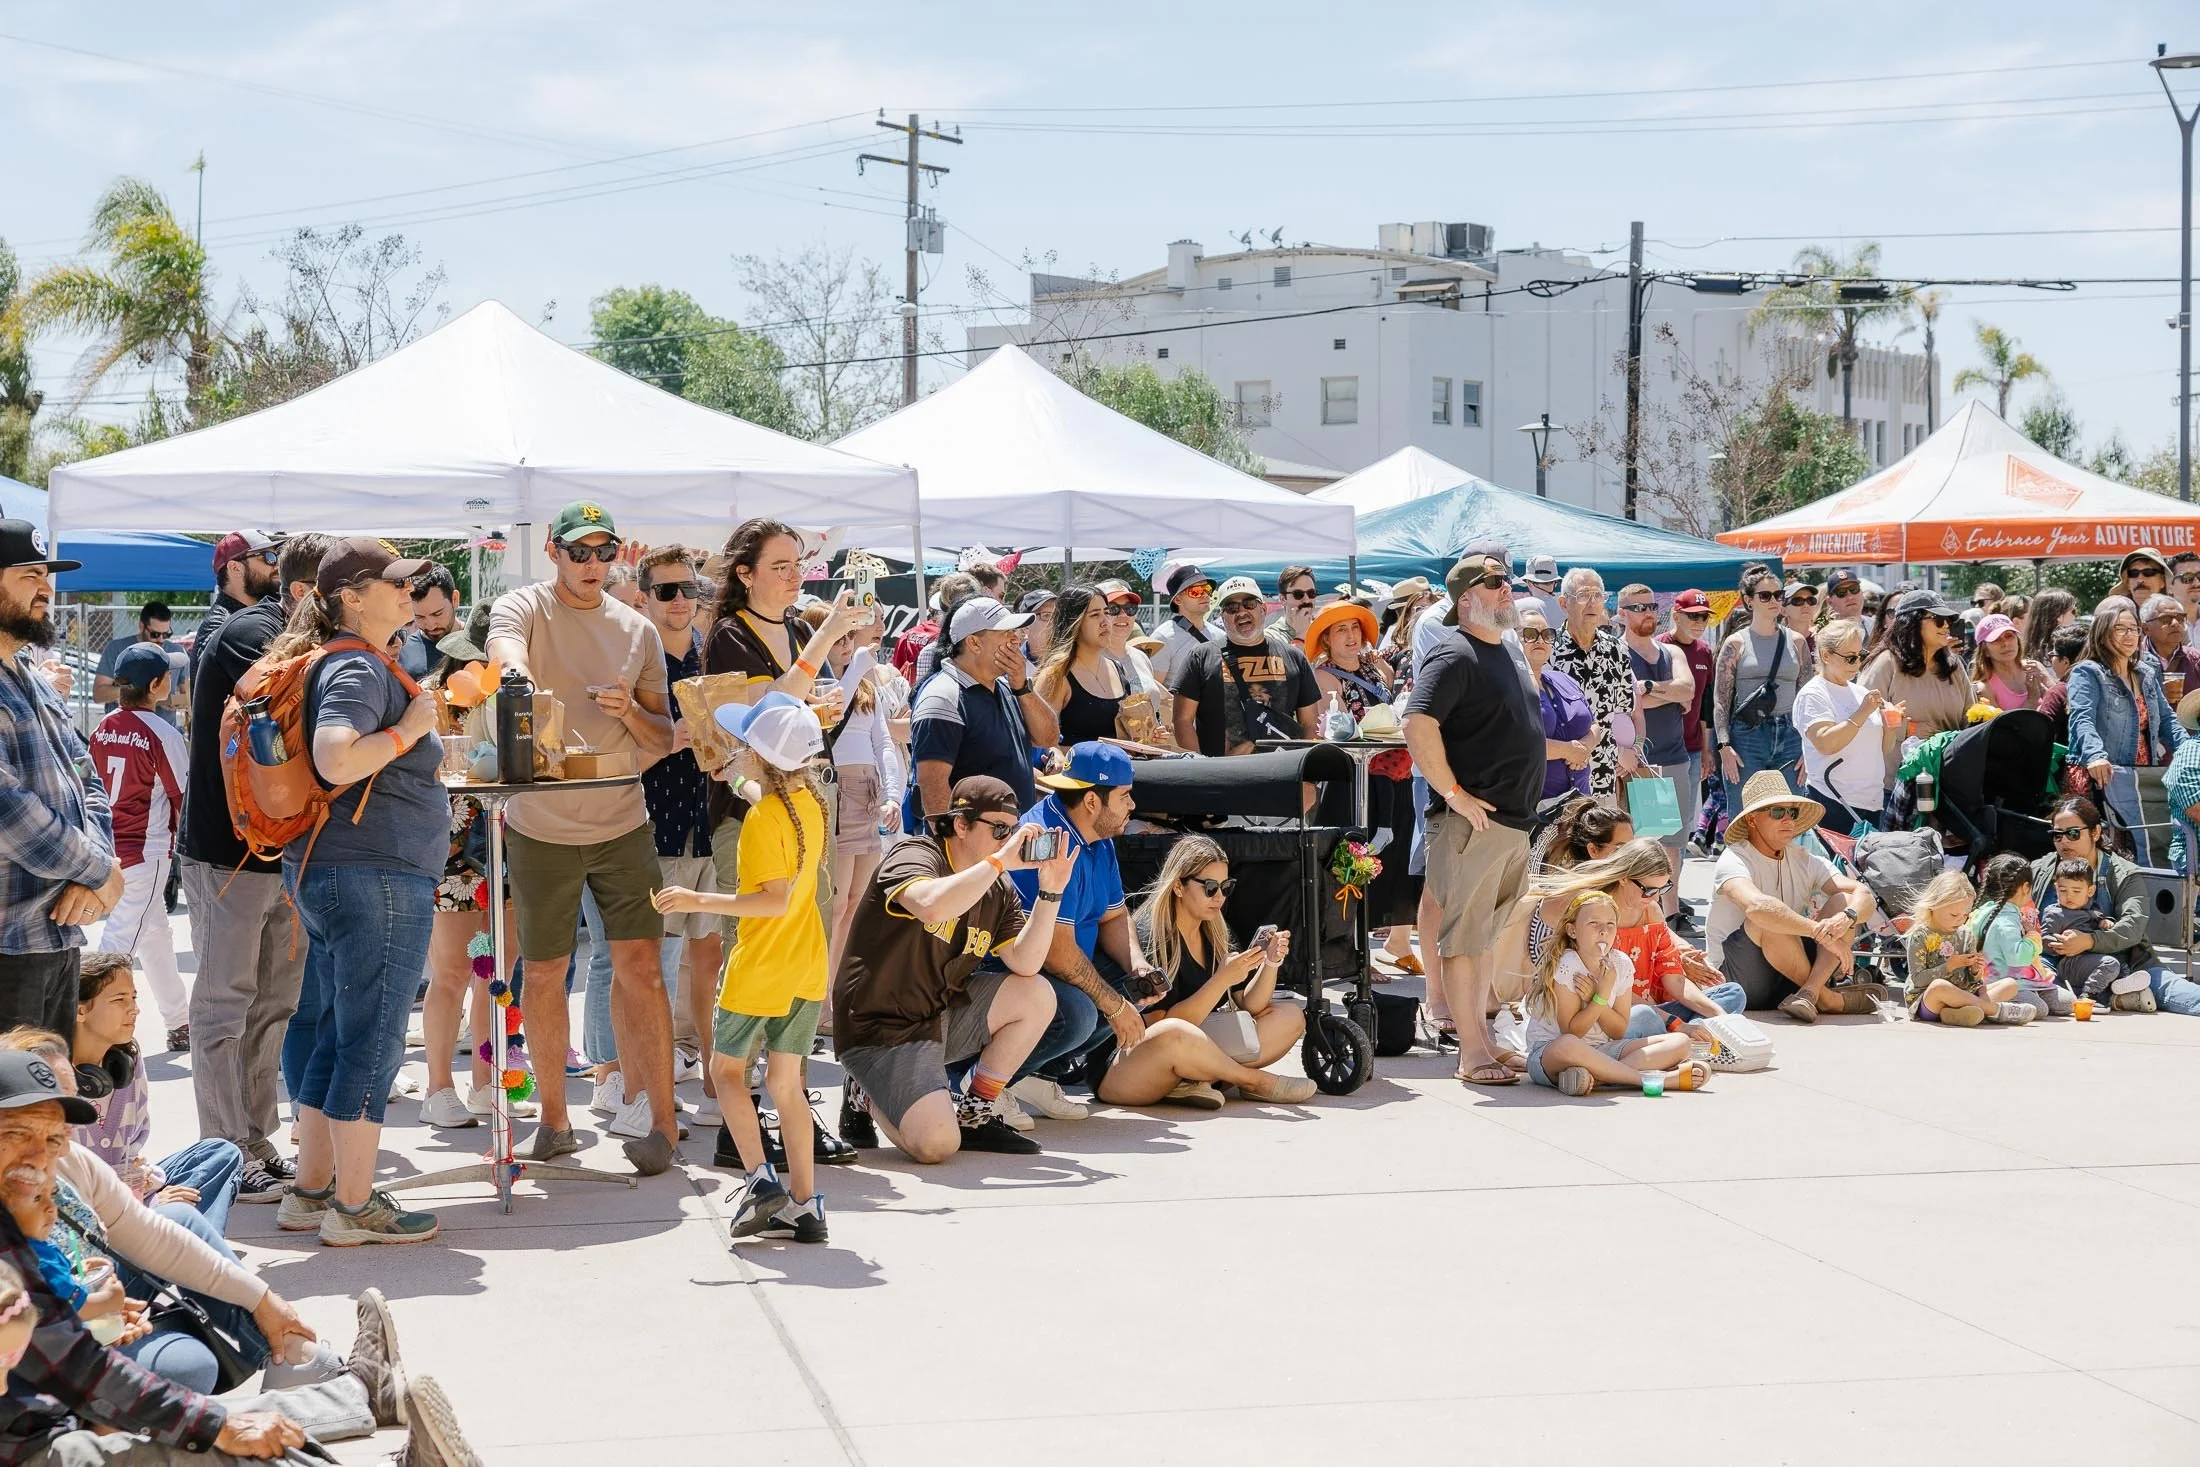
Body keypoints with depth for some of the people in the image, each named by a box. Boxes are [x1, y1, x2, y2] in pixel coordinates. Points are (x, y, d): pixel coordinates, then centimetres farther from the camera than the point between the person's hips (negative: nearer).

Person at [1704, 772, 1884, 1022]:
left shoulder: (1804, 860, 7)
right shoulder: (1734, 861, -12)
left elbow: (1864, 895, -6)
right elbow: (1756, 905, -35)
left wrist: (1846, 918, -30)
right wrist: (1821, 932, -37)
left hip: (1790, 978, 6)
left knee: (1844, 901, -8)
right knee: (1768, 921, -33)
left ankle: (1808, 993, -28)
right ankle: (1827, 998, -17)